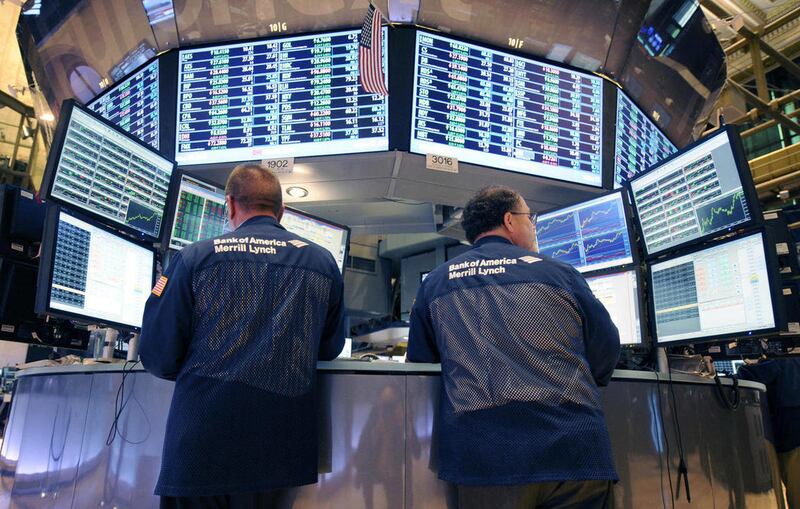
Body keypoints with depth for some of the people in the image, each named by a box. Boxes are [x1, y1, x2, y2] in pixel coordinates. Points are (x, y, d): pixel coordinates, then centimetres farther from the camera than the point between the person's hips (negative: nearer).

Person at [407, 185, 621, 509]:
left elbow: (419, 365, 14)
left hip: (482, 459, 1)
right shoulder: (559, 273, 5)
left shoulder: (435, 283, 8)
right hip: (574, 454, 0)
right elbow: (606, 359, 11)